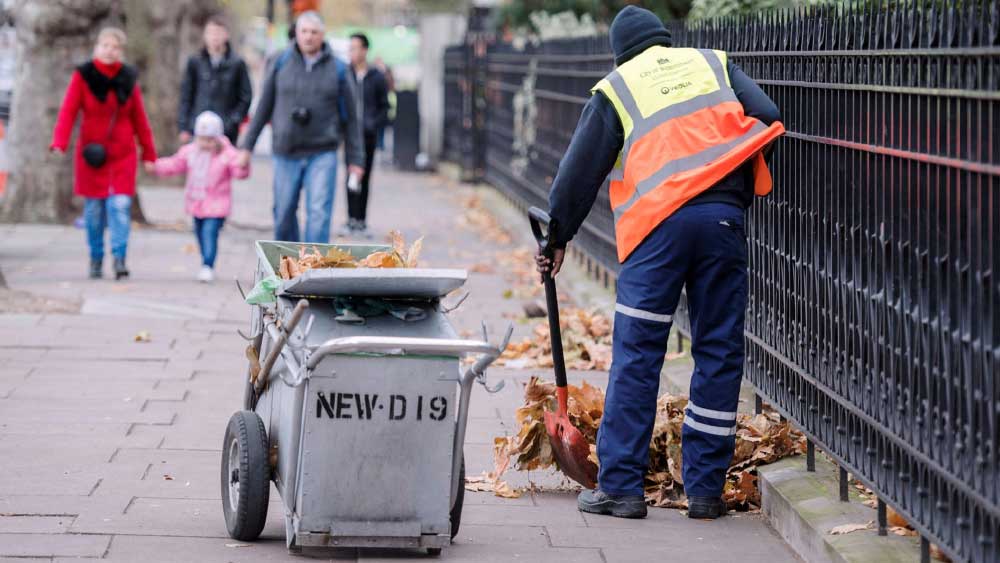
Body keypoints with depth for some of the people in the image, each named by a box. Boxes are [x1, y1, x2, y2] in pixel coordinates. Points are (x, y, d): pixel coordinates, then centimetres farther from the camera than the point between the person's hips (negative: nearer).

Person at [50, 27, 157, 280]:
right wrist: (59, 143, -25)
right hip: (92, 154, -1)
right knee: (94, 208, 5)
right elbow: (68, 112, -11)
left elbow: (139, 118, 10)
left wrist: (149, 153, 11)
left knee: (120, 205, -10)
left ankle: (119, 259, -8)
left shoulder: (128, 79, 5)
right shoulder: (82, 76, -3)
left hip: (122, 153, 1)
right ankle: (96, 259, 18)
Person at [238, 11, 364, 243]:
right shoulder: (281, 64, 3)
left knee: (319, 214, -12)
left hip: (322, 154, -2)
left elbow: (350, 117, 4)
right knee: (284, 213, 9)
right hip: (287, 154, 2)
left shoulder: (337, 69, 1)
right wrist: (247, 146, 6)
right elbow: (263, 108, 9)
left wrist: (355, 159, 3)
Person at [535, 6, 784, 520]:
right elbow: (769, 122, 9)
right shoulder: (715, 65, 20)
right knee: (718, 356, 7)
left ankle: (620, 487, 1)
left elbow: (580, 171, 10)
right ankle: (705, 489, 8)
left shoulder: (614, 90, 14)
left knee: (636, 358, 2)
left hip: (656, 226, -2)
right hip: (724, 219, 2)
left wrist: (557, 237, 19)